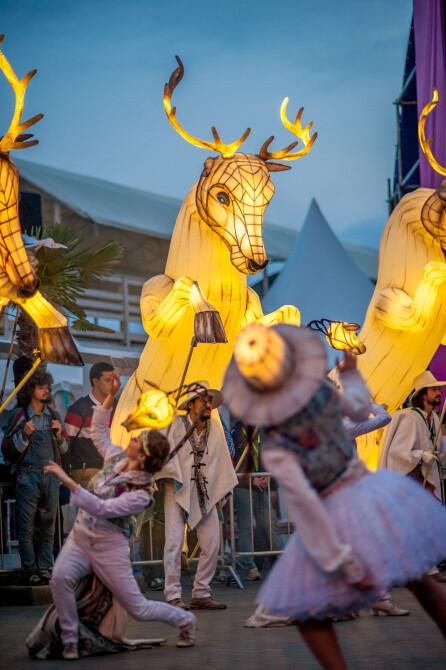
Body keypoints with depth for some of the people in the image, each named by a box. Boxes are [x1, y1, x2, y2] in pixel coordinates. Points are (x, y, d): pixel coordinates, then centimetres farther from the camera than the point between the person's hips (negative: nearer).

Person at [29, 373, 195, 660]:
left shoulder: (141, 494, -20)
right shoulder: (117, 458, 0)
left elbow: (100, 509, -29)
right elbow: (99, 431, 17)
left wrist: (68, 481, -34)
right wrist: (111, 396, 7)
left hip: (110, 546, -6)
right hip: (81, 537, 6)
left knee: (139, 609, 1)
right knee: (61, 577, -26)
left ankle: (185, 620, 30)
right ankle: (70, 639, -9)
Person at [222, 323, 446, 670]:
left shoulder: (275, 449, -23)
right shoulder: (323, 394, -13)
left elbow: (304, 506, -26)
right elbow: (360, 409, 10)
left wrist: (344, 565, -21)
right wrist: (351, 375, 29)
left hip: (337, 518, -5)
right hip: (371, 488, 5)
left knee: (308, 612, 15)